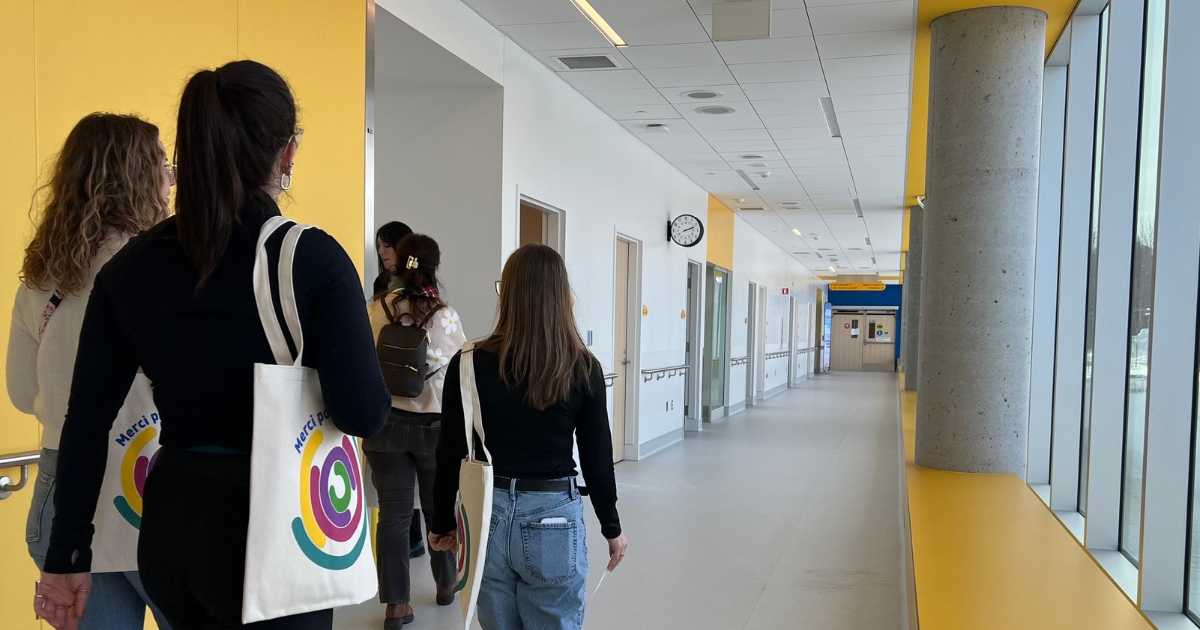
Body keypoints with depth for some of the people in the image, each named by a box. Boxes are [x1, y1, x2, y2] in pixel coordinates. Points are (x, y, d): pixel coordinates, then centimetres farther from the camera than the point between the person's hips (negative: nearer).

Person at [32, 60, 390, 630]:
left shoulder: (130, 266, -1)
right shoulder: (313, 258, -15)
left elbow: (86, 424, 1)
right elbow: (363, 414, -19)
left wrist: (67, 556, 9)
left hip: (170, 526, 6)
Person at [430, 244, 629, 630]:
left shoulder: (470, 363, -7)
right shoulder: (583, 368, -8)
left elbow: (451, 454, -3)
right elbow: (597, 459, -3)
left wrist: (442, 523, 11)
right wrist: (612, 528, 10)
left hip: (487, 516, 1)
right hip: (554, 519, -1)